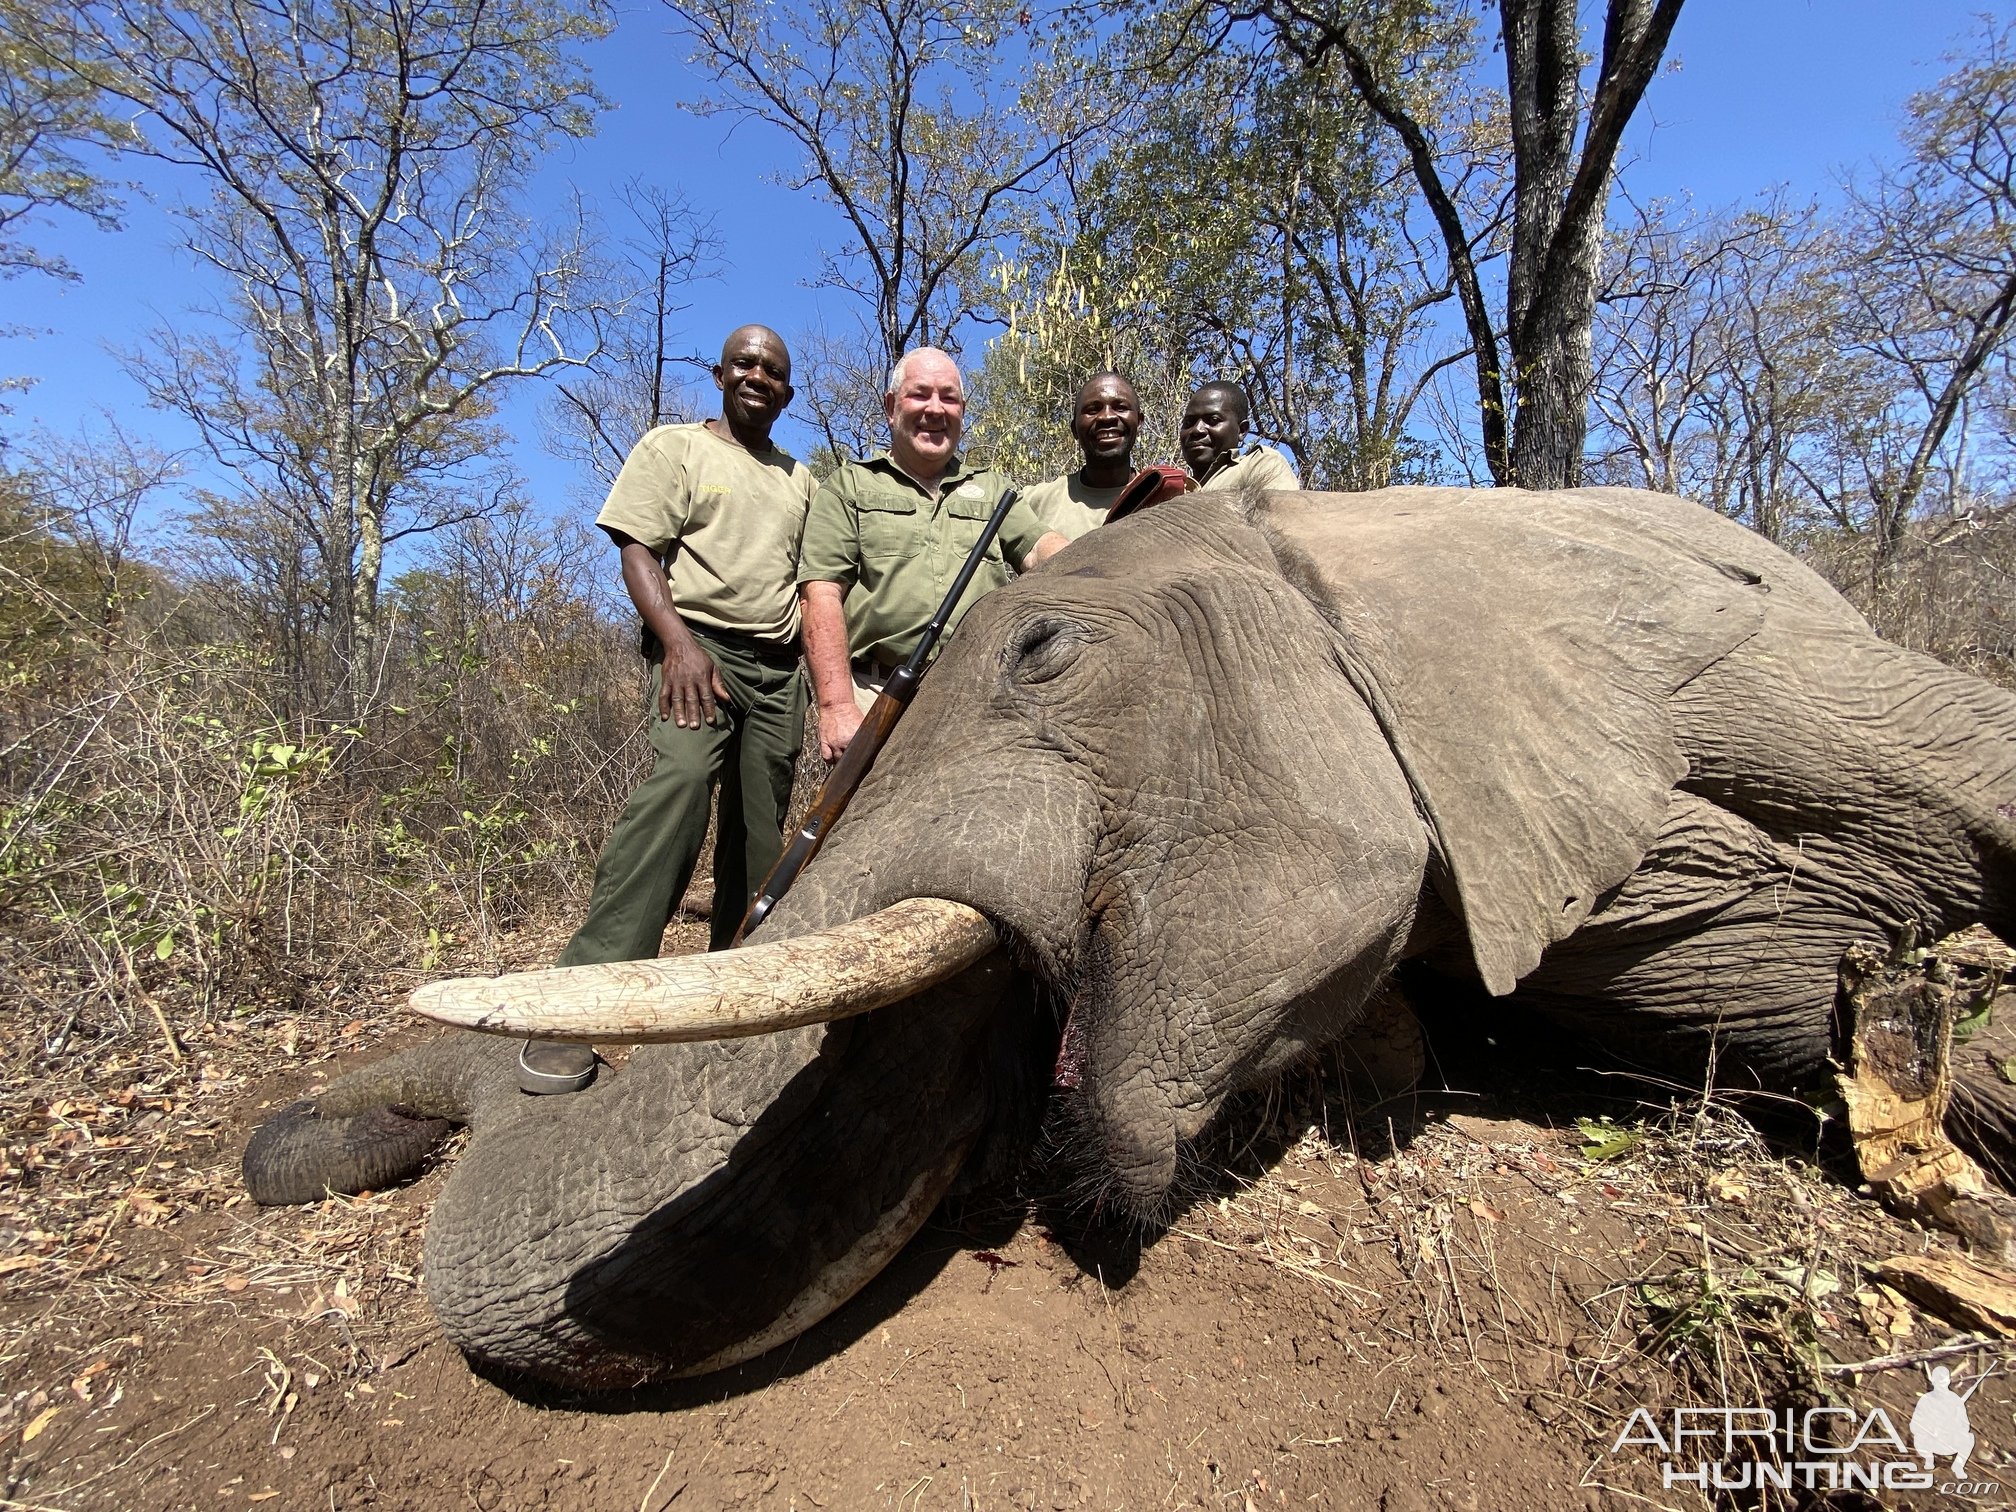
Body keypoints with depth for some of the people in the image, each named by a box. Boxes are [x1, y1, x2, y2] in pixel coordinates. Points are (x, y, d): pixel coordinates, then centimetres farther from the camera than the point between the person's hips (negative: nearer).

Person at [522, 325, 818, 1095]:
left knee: (759, 836, 1)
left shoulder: (801, 480, 25)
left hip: (778, 668, 5)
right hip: (698, 645, -5)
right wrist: (678, 639, -18)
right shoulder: (674, 446, 10)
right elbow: (637, 549, -1)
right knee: (677, 785, -28)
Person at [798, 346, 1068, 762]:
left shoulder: (992, 489, 24)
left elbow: (1041, 549, 8)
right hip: (873, 696, -2)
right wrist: (837, 707, -12)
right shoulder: (850, 486, 13)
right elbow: (822, 594, 1)